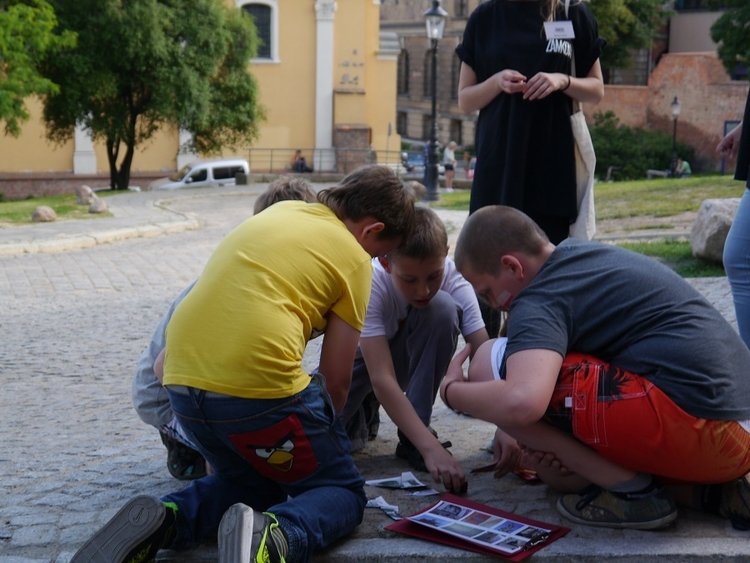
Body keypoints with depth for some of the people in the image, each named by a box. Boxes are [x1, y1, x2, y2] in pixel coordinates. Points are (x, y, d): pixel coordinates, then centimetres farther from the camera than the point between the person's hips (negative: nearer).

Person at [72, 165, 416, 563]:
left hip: (183, 381, 7)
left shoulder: (278, 210, 21)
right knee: (343, 492, 14)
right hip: (260, 386, -7)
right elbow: (335, 381, 5)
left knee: (253, 482, 30)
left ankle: (165, 519, 0)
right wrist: (317, 437, 22)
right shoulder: (353, 257, 3)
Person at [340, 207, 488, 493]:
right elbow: (382, 377, -43)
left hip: (416, 355, 1)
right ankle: (363, 415, 11)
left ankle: (410, 439, -18)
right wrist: (431, 448, -52)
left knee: (443, 309, -32)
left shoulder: (454, 280, -29)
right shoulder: (370, 284, -36)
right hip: (363, 356, -1)